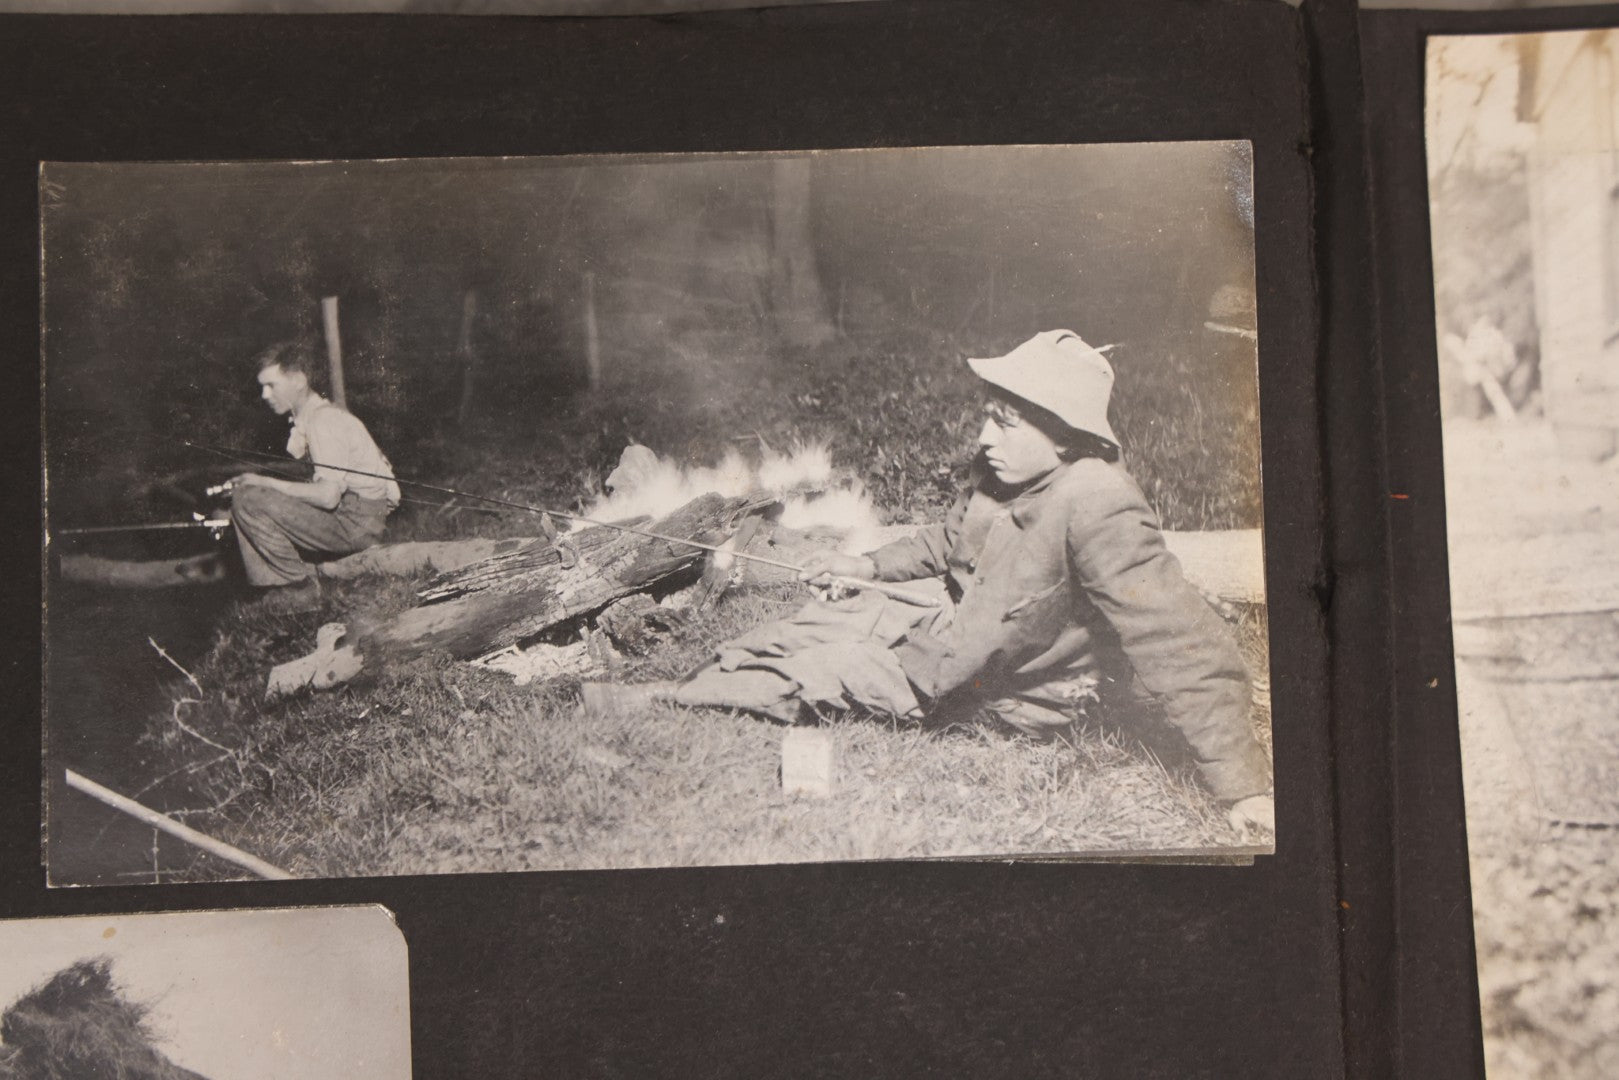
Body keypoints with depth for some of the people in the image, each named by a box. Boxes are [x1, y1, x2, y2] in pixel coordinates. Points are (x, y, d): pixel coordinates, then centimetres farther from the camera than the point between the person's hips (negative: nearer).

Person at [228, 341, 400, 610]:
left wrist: (265, 482, -16)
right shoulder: (303, 420, 14)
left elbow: (328, 495, -25)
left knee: (248, 499, -18)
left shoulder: (324, 420, -17)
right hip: (342, 511, 10)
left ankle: (300, 587, -7)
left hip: (357, 522, -10)